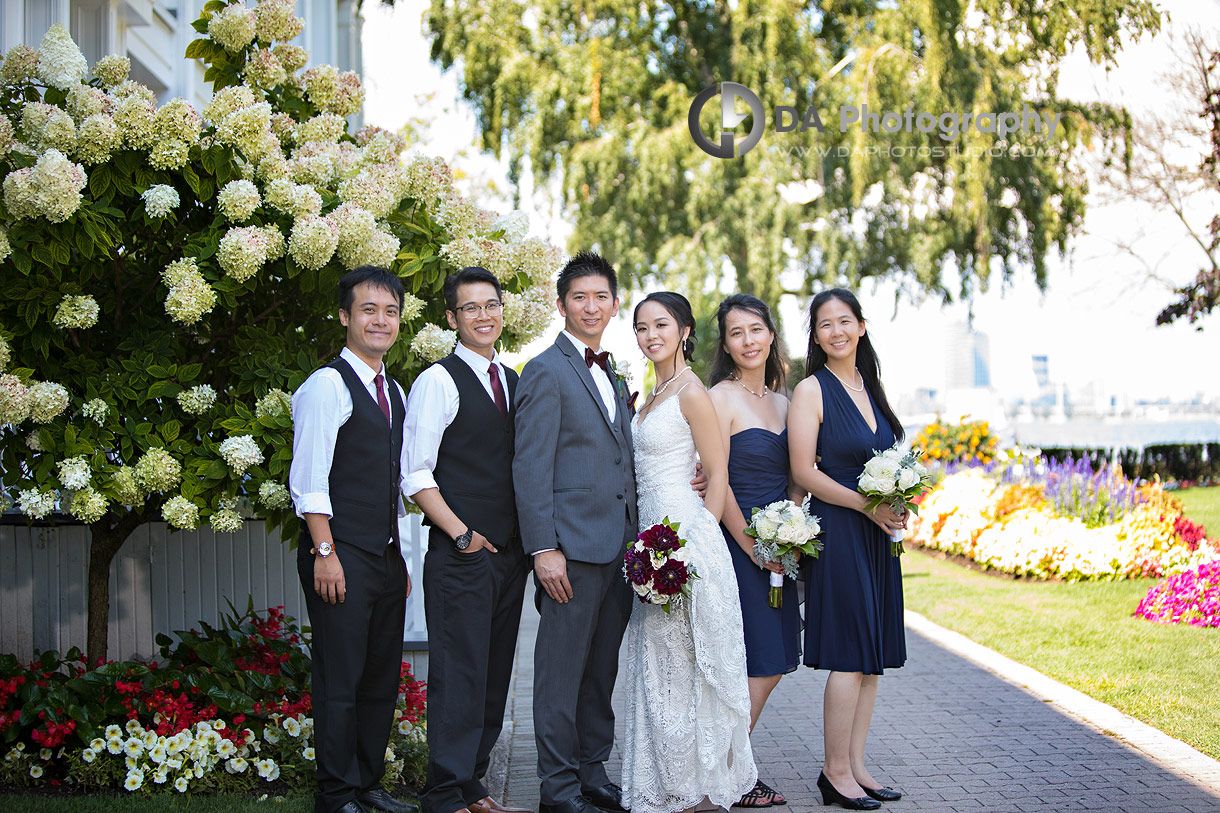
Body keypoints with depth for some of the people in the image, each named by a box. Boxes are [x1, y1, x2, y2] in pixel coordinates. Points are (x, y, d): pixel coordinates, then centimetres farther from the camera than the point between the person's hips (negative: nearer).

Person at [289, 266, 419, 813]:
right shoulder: (327, 385, -8)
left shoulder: (394, 392, 17)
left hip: (386, 557, 8)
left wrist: (401, 558, 17)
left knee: (382, 682, 12)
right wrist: (325, 553, -17)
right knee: (340, 682, -3)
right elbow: (308, 479, -13)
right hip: (341, 556, -8)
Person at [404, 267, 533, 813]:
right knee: (458, 675, -6)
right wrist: (462, 534, -13)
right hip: (460, 553, -7)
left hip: (510, 553, 7)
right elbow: (416, 475, -10)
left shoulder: (513, 381, 15)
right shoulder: (438, 382, -6)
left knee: (494, 675, 11)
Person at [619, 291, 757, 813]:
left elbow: (718, 473, -12)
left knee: (684, 663, -2)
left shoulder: (691, 392, -10)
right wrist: (645, 545, 16)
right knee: (659, 663, 11)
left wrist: (698, 546, -17)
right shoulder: (654, 393, 16)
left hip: (685, 532, -9)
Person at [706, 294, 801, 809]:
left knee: (773, 662, 8)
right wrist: (753, 547, -12)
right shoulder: (720, 398, -8)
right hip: (736, 544, -7)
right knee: (757, 664, -5)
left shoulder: (782, 401, 14)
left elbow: (795, 479, 16)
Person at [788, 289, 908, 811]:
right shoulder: (811, 390, -7)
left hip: (877, 533, 7)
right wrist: (867, 506, -17)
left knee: (873, 652, 8)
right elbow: (803, 471, -13)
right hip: (838, 530, -7)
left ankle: (855, 765, 16)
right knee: (850, 655, -6)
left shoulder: (869, 387, 14)